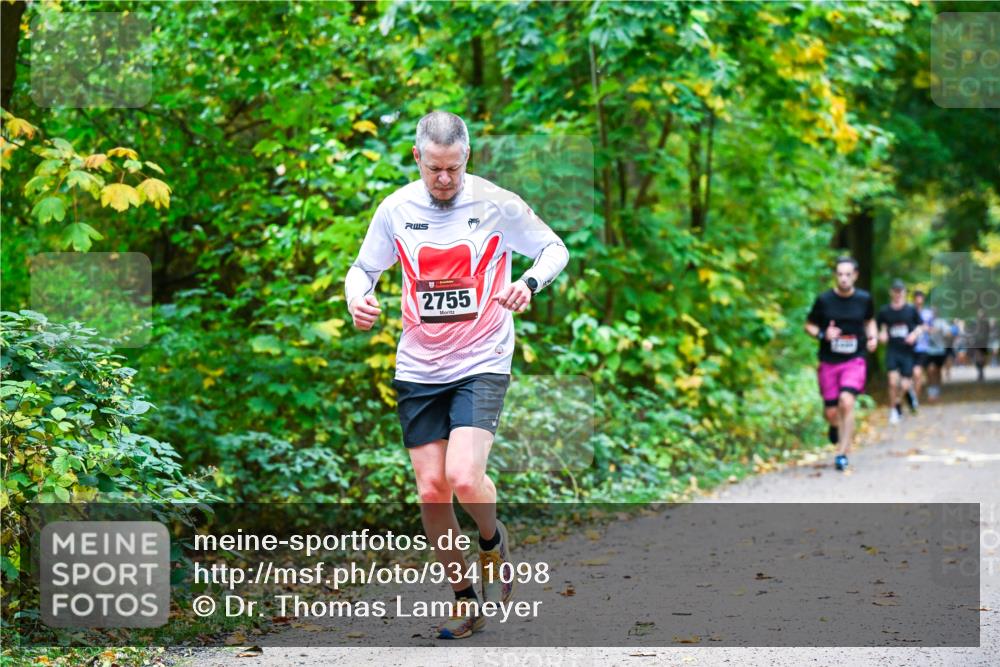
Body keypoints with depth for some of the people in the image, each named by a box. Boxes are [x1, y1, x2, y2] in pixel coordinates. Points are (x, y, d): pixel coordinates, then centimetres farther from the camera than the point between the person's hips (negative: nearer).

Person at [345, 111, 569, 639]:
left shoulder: (498, 205, -7)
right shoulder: (395, 209, 0)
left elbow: (554, 249, 4)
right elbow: (364, 267, 14)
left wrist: (528, 283, -17)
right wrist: (357, 299, -9)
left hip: (482, 364, -3)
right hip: (417, 370, 3)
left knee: (464, 478, -21)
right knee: (431, 491, 0)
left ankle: (493, 542, 13)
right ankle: (464, 597, 18)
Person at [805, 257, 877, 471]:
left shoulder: (864, 299, 0)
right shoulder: (824, 300, -5)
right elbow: (809, 325, 5)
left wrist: (873, 337, -1)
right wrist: (822, 334, -16)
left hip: (855, 360, -1)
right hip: (829, 362, 1)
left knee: (846, 402, -22)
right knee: (831, 412, 3)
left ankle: (843, 453, -15)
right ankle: (836, 426, 43)